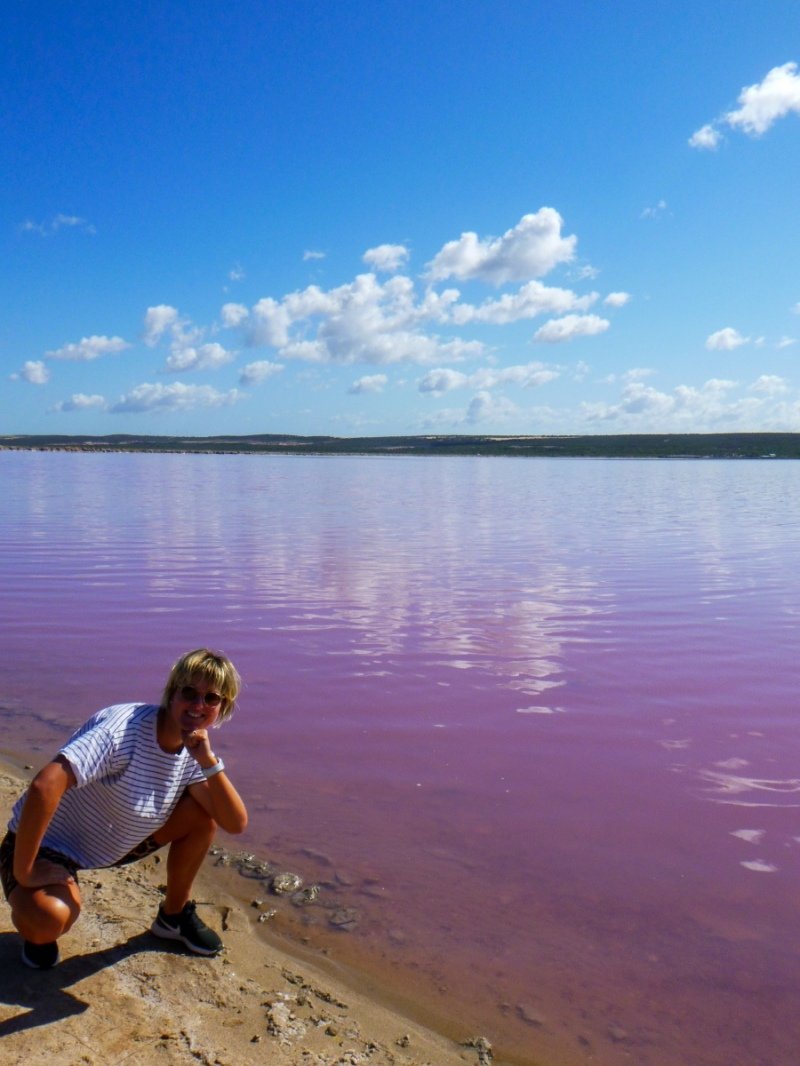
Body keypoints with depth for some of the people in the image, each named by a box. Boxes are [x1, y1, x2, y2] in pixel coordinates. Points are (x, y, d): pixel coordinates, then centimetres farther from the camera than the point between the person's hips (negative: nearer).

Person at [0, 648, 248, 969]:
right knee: (49, 919, -36)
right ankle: (37, 931, 3)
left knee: (202, 815, -9)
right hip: (42, 843, -6)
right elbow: (44, 787, -42)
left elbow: (236, 823, -13)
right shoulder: (125, 728, -32)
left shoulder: (193, 749, -8)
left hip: (114, 843, 7)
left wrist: (209, 760, -27)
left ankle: (174, 915, 15)